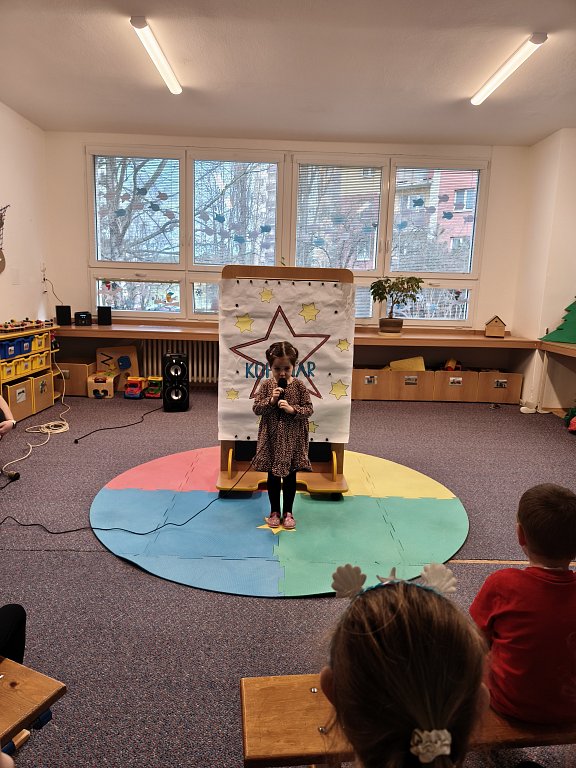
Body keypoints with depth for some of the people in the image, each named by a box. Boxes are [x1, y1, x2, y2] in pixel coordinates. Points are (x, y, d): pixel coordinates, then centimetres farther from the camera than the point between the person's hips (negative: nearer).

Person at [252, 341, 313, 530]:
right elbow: (256, 408, -5)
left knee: (290, 476, 12)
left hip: (293, 439, 0)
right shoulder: (266, 385, -5)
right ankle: (274, 511, 28)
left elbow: (308, 410, -6)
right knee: (273, 476, 12)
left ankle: (288, 512, 27)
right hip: (272, 438, 0)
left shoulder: (299, 386, -7)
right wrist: (271, 400, -21)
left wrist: (292, 409, -23)